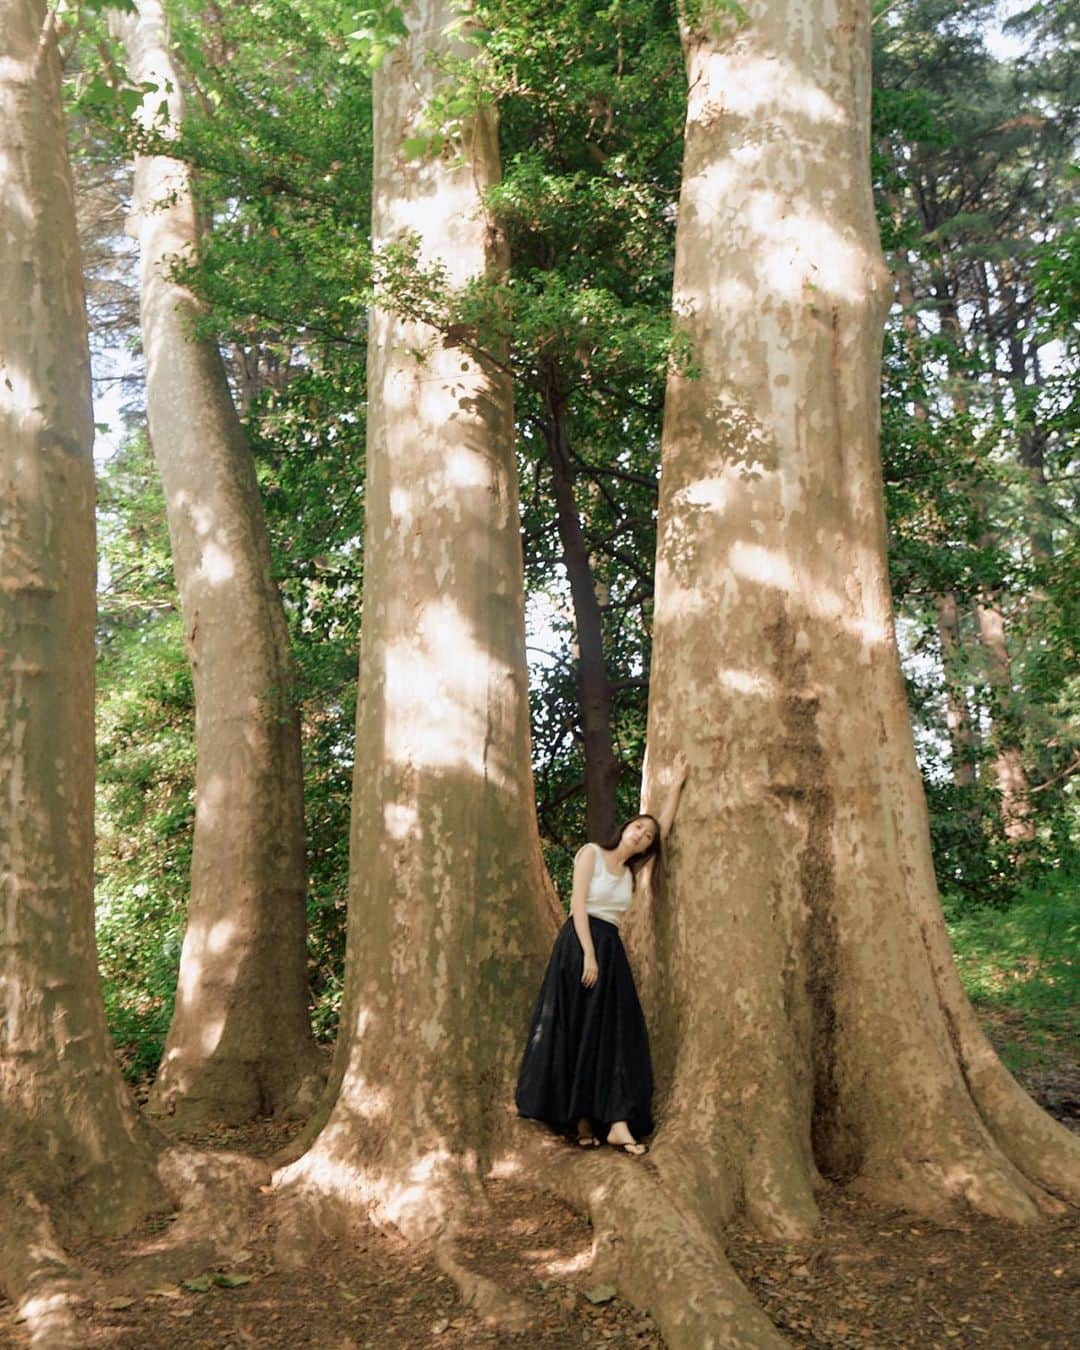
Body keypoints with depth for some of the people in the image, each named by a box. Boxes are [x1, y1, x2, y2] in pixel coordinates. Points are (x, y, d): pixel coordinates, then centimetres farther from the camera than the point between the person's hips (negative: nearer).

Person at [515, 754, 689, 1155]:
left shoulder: (631, 871, 17)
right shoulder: (591, 853, 0)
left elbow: (664, 828, 18)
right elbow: (578, 904, -9)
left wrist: (676, 785, 17)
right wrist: (588, 954, -19)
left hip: (612, 951, 7)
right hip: (579, 943, -7)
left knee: (616, 1036, -4)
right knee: (578, 1033, -3)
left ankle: (617, 1122, -9)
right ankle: (579, 1120, 1)